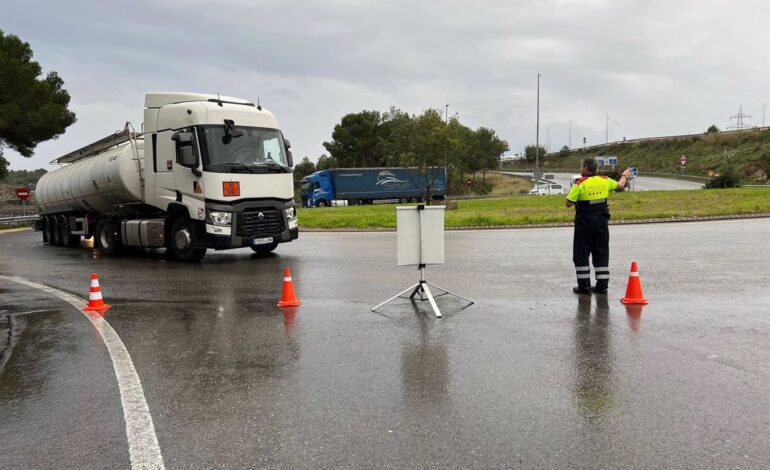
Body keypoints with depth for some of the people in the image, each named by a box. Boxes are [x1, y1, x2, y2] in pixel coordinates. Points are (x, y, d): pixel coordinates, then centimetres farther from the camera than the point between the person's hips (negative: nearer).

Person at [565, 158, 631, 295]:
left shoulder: (580, 184, -13)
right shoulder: (605, 181, 3)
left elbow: (569, 203, -14)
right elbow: (620, 186, 21)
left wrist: (573, 191, 5)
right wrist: (625, 175, 42)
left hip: (584, 223, -5)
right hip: (601, 222, 5)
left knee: (581, 254, 4)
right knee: (601, 254, 12)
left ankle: (584, 286, 4)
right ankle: (602, 285, 14)